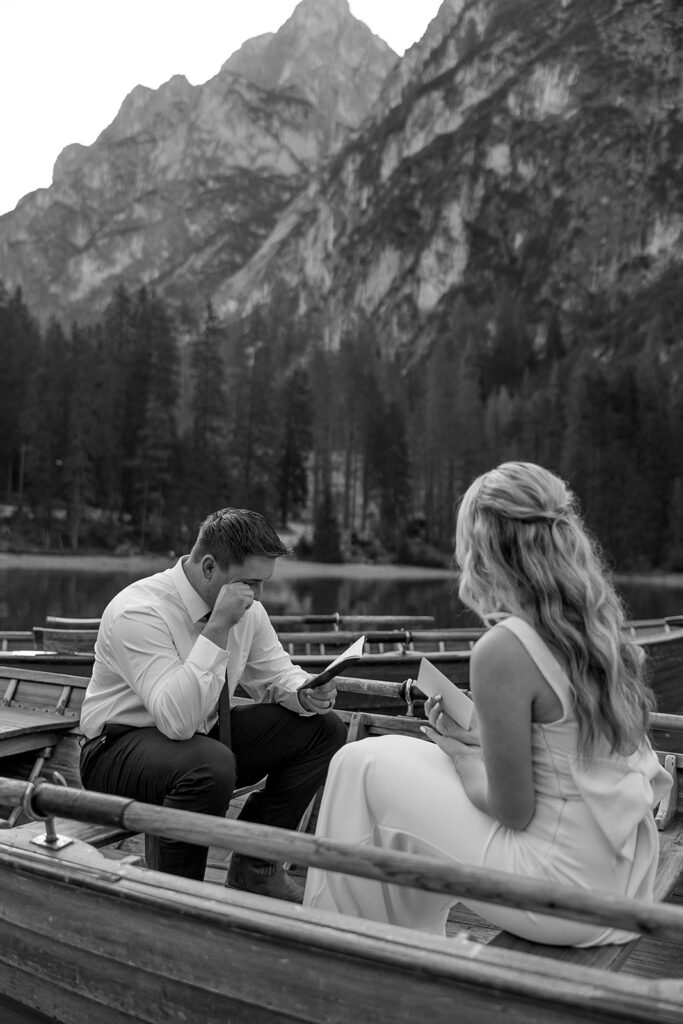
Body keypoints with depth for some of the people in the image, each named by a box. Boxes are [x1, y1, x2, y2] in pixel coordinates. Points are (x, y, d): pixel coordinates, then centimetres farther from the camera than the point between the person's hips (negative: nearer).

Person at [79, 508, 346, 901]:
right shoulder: (138, 613, -27)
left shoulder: (248, 609, -6)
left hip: (206, 734, 7)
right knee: (211, 764, -40)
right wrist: (218, 628, -39)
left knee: (324, 726, -7)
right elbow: (177, 719, -36)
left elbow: (277, 675, 5)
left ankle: (255, 866, 4)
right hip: (121, 748, -7)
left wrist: (306, 694, -19)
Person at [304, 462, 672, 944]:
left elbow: (512, 810, -16)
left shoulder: (503, 650, -22)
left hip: (564, 894, -8)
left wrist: (462, 756, 2)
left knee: (362, 767, 1)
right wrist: (477, 738, 11)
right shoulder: (601, 625, 1)